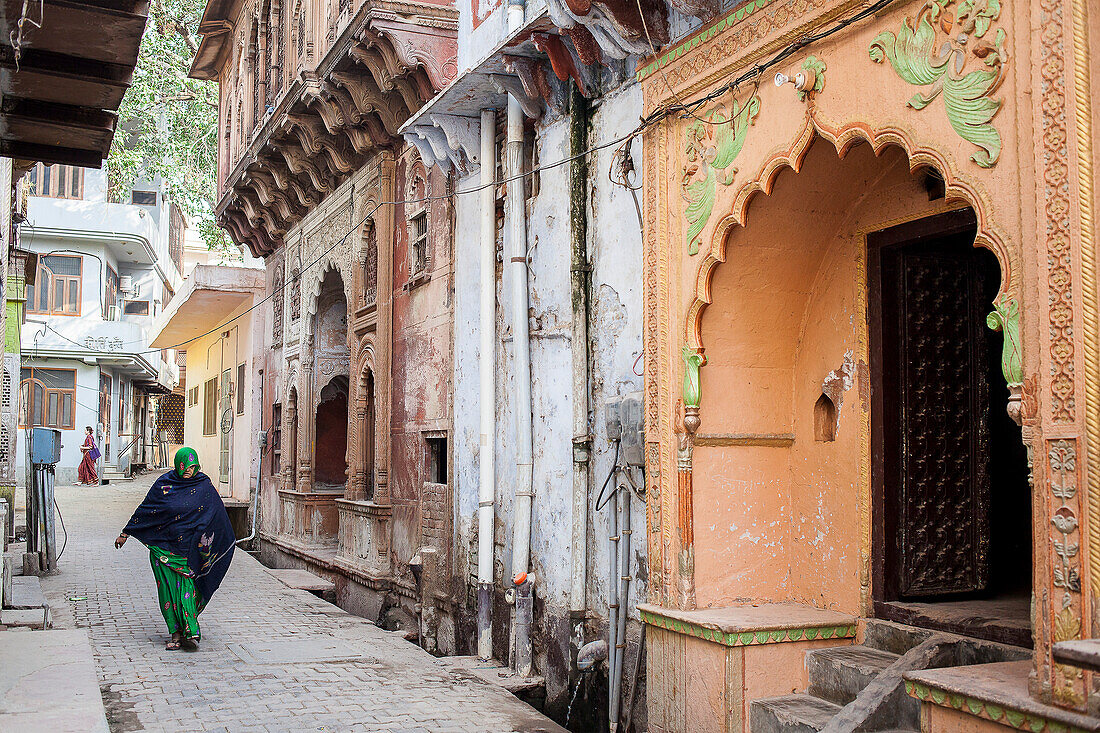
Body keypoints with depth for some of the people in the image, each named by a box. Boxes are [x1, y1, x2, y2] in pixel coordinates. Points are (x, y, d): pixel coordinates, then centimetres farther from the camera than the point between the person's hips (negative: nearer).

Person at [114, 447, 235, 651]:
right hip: (163, 547, 1)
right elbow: (143, 510, 9)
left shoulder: (204, 487, 1)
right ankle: (176, 633, 8)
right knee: (168, 589, 1)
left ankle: (190, 633, -8)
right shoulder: (163, 484, 1)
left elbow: (219, 516, 5)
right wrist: (125, 533, 11)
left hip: (188, 549, -1)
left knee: (187, 588, -10)